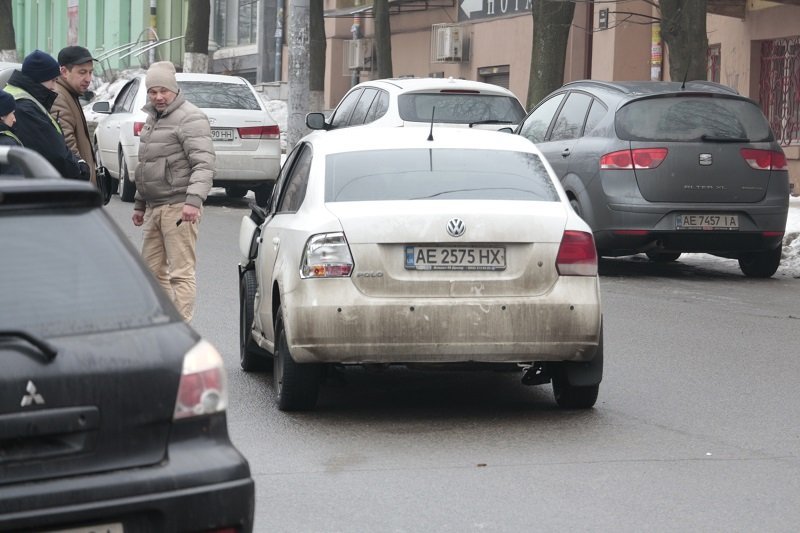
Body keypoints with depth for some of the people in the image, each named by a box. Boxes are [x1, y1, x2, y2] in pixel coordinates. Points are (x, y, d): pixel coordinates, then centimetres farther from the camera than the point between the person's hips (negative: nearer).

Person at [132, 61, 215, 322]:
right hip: (154, 207, 10)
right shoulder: (153, 118, 20)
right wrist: (139, 204, 28)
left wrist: (194, 200, -31)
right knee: (152, 269, 12)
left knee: (181, 272, -9)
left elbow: (204, 163, -19)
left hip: (177, 206, -10)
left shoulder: (190, 119, -10)